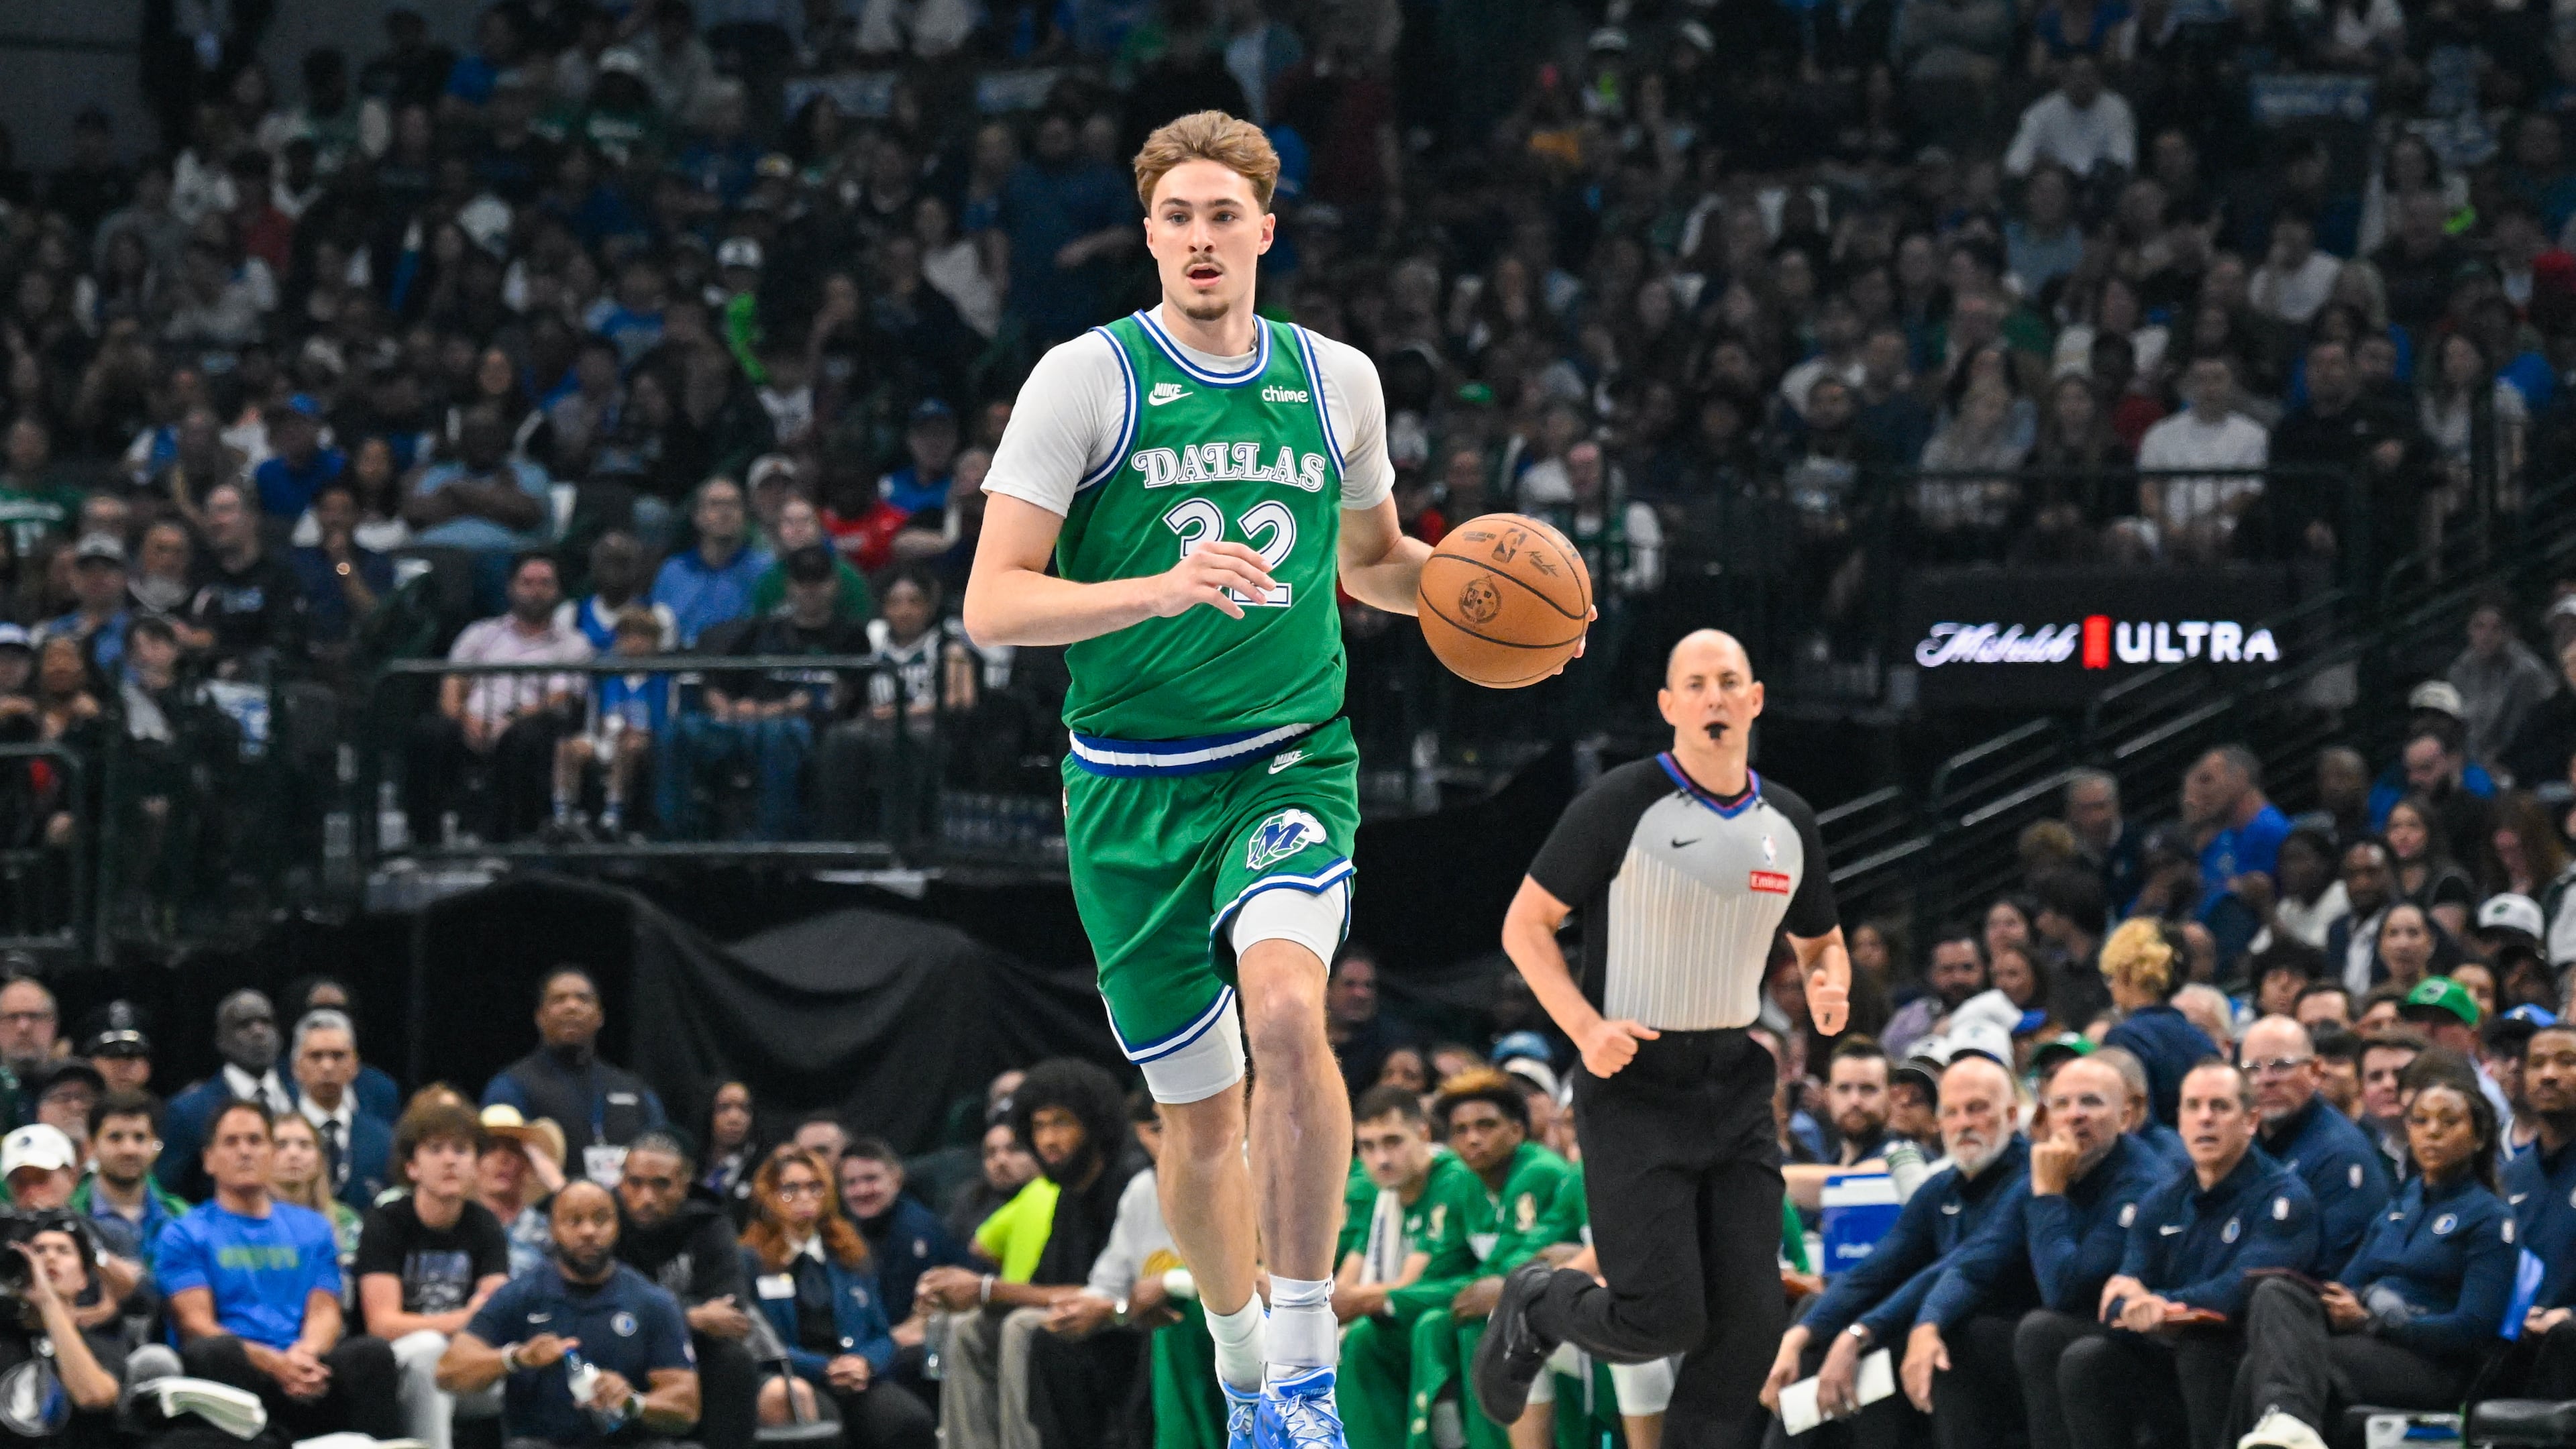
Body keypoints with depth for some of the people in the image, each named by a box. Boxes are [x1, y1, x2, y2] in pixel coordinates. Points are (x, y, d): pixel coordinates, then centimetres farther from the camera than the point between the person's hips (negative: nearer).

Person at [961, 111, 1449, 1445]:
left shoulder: (1337, 380, 7)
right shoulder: (1087, 378, -4)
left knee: (1284, 1008, -28)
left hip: (1292, 762, 1)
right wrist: (1161, 589, -25)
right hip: (1133, 786, 0)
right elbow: (993, 607, -10)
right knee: (1199, 1110, 8)